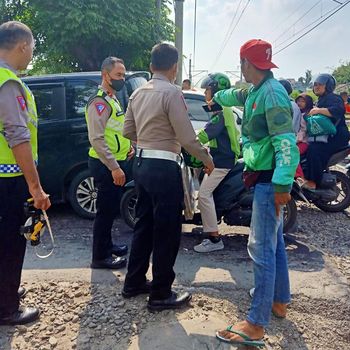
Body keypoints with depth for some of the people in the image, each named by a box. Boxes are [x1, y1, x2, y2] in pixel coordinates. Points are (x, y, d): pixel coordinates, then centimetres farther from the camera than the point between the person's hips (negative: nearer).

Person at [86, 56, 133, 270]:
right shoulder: (99, 102, -15)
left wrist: (128, 145, 10)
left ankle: (107, 245, 32)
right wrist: (114, 167, -25)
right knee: (106, 210, -3)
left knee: (112, 208, 18)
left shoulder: (113, 99, 17)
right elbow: (97, 138, -23)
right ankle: (100, 257, 8)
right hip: (106, 165, -10)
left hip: (116, 163, 10)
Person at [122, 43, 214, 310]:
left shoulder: (138, 93, 10)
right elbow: (187, 138, -17)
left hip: (142, 164, 8)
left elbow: (128, 131, 14)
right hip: (164, 168, -8)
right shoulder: (172, 93, -13)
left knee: (144, 225, 18)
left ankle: (134, 283, 30)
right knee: (167, 231, 3)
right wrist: (207, 159, -2)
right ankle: (161, 294, 15)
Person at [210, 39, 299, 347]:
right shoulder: (257, 91, 13)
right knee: (274, 242, 17)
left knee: (261, 248, -8)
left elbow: (286, 143, -25)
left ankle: (256, 326, 1)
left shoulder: (272, 93, -16)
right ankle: (279, 301, 33)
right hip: (264, 177, 10)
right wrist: (217, 98, 54)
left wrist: (282, 184, -30)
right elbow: (238, 96, 38)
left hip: (269, 180, -10)